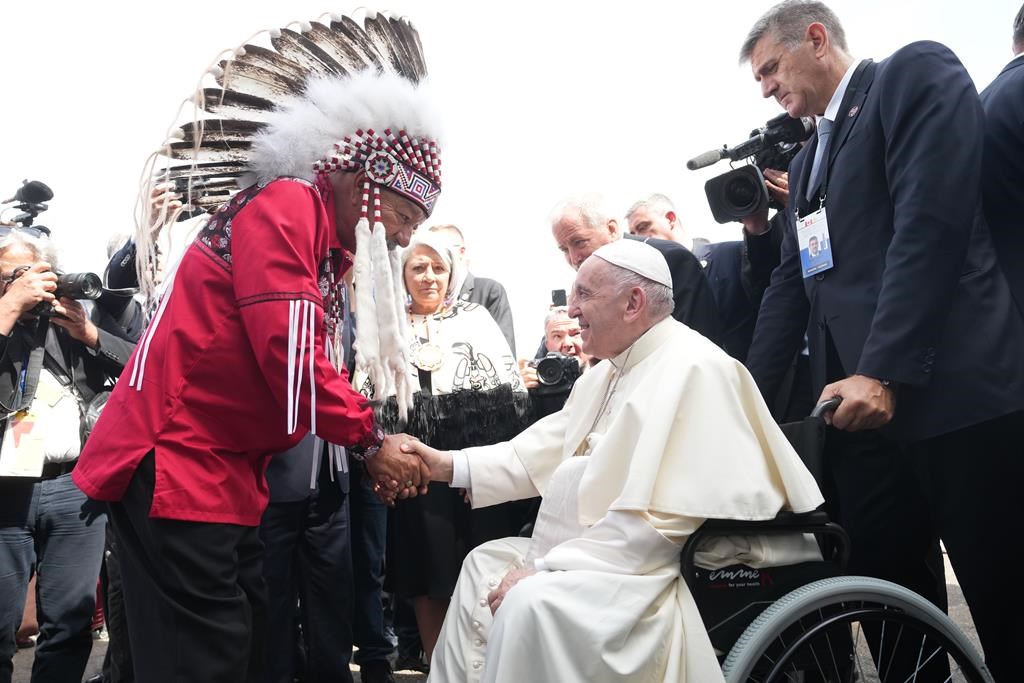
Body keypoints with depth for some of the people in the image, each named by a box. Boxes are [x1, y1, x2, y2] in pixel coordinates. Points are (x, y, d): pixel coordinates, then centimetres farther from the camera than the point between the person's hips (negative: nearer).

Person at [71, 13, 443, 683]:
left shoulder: (328, 252, 18)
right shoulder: (285, 207, -12)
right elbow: (289, 356, -21)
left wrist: (372, 451, 8)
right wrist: (371, 440, -9)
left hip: (230, 473, 10)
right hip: (175, 463, -10)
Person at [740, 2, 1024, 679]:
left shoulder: (918, 73, 1)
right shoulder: (807, 160, 25)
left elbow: (931, 222, -13)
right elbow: (791, 285, 23)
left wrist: (883, 372, -20)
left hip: (955, 393, -7)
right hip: (860, 402, 8)